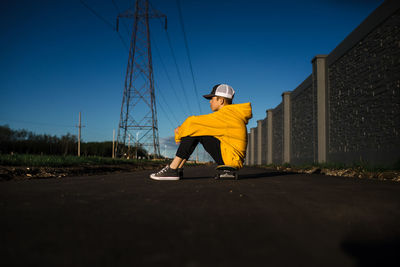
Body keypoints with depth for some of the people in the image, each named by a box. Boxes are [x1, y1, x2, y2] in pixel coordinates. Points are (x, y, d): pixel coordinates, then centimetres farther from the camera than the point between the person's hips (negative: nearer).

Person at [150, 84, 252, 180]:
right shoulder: (231, 112, 16)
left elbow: (193, 122, -14)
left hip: (232, 158, -10)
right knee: (196, 131, 9)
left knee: (195, 131, -12)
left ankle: (172, 170, -12)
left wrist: (180, 129, 5)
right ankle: (178, 169, 7)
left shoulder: (226, 114, -15)